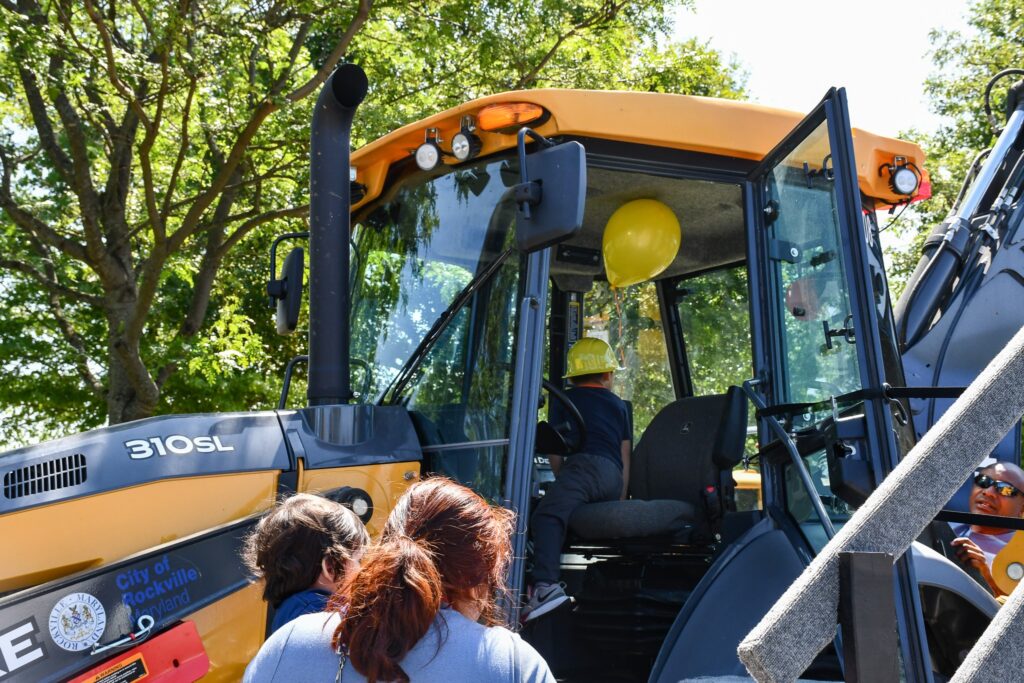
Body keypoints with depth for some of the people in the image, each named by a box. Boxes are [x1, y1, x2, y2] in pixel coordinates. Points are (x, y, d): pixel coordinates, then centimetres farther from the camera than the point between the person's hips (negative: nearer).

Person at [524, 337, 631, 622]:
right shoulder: (619, 405, 30)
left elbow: (555, 453, 14)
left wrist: (562, 484, 24)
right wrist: (620, 502, 25)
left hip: (587, 464, -6)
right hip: (614, 477, 6)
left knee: (547, 514, -24)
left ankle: (546, 586, -48)